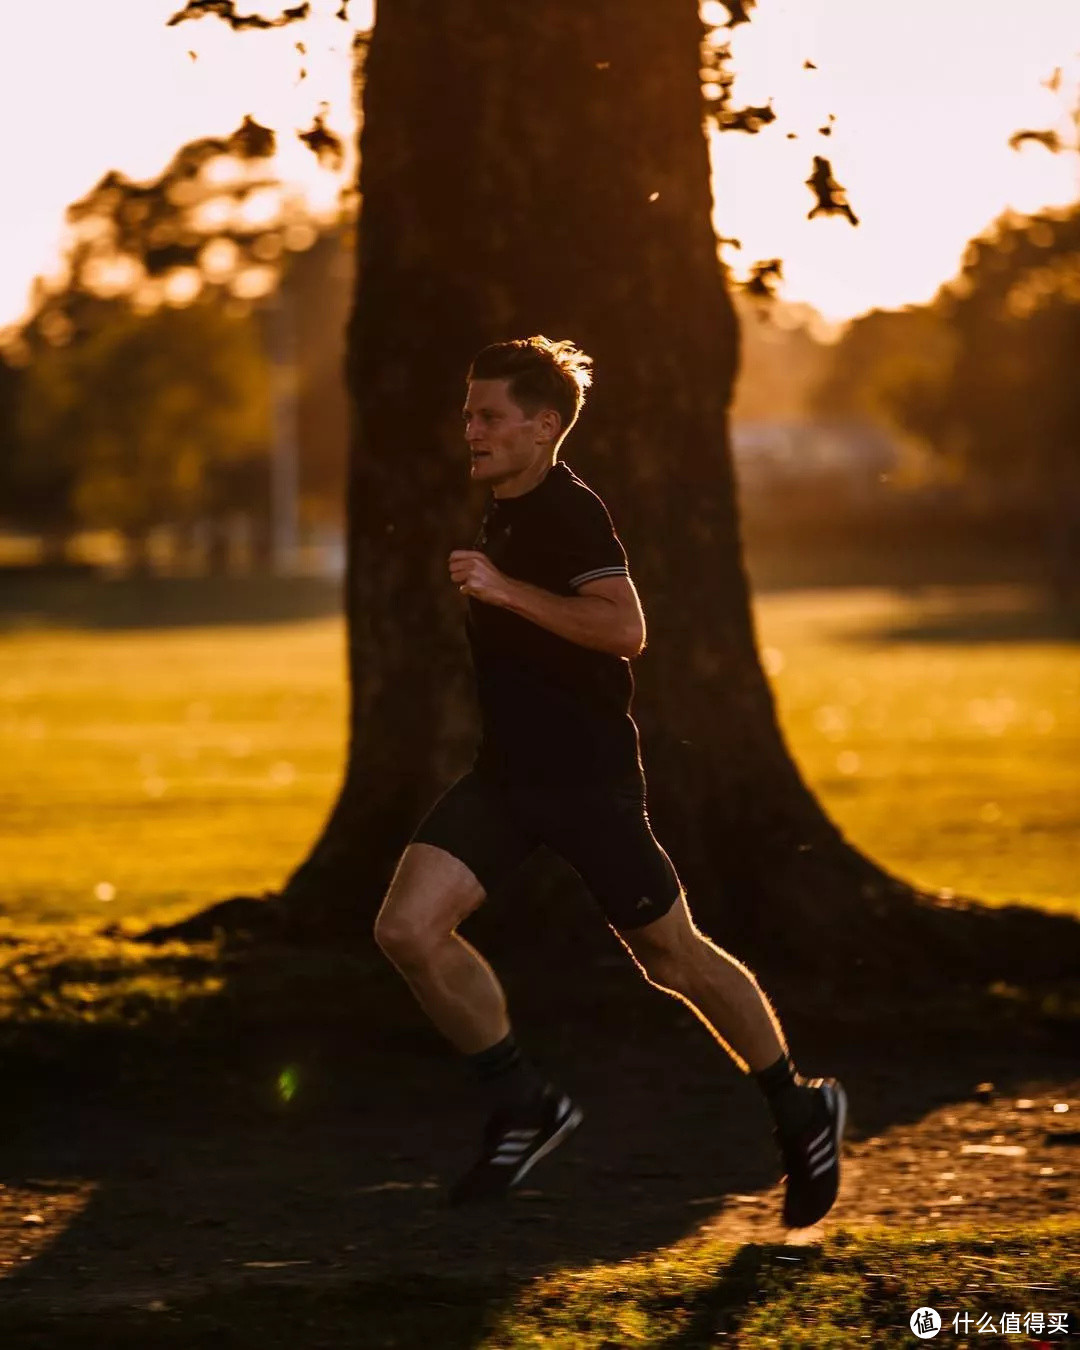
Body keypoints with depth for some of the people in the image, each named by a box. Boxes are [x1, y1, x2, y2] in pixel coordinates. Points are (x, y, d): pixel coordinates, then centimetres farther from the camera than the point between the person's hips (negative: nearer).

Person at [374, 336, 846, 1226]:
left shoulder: (570, 512, -16)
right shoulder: (505, 513, 13)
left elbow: (624, 628, -32)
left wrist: (505, 590, -33)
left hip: (588, 778, -8)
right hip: (507, 774, 8)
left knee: (673, 961, 5)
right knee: (408, 929, -10)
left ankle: (801, 1111, 26)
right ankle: (527, 1108, 4)